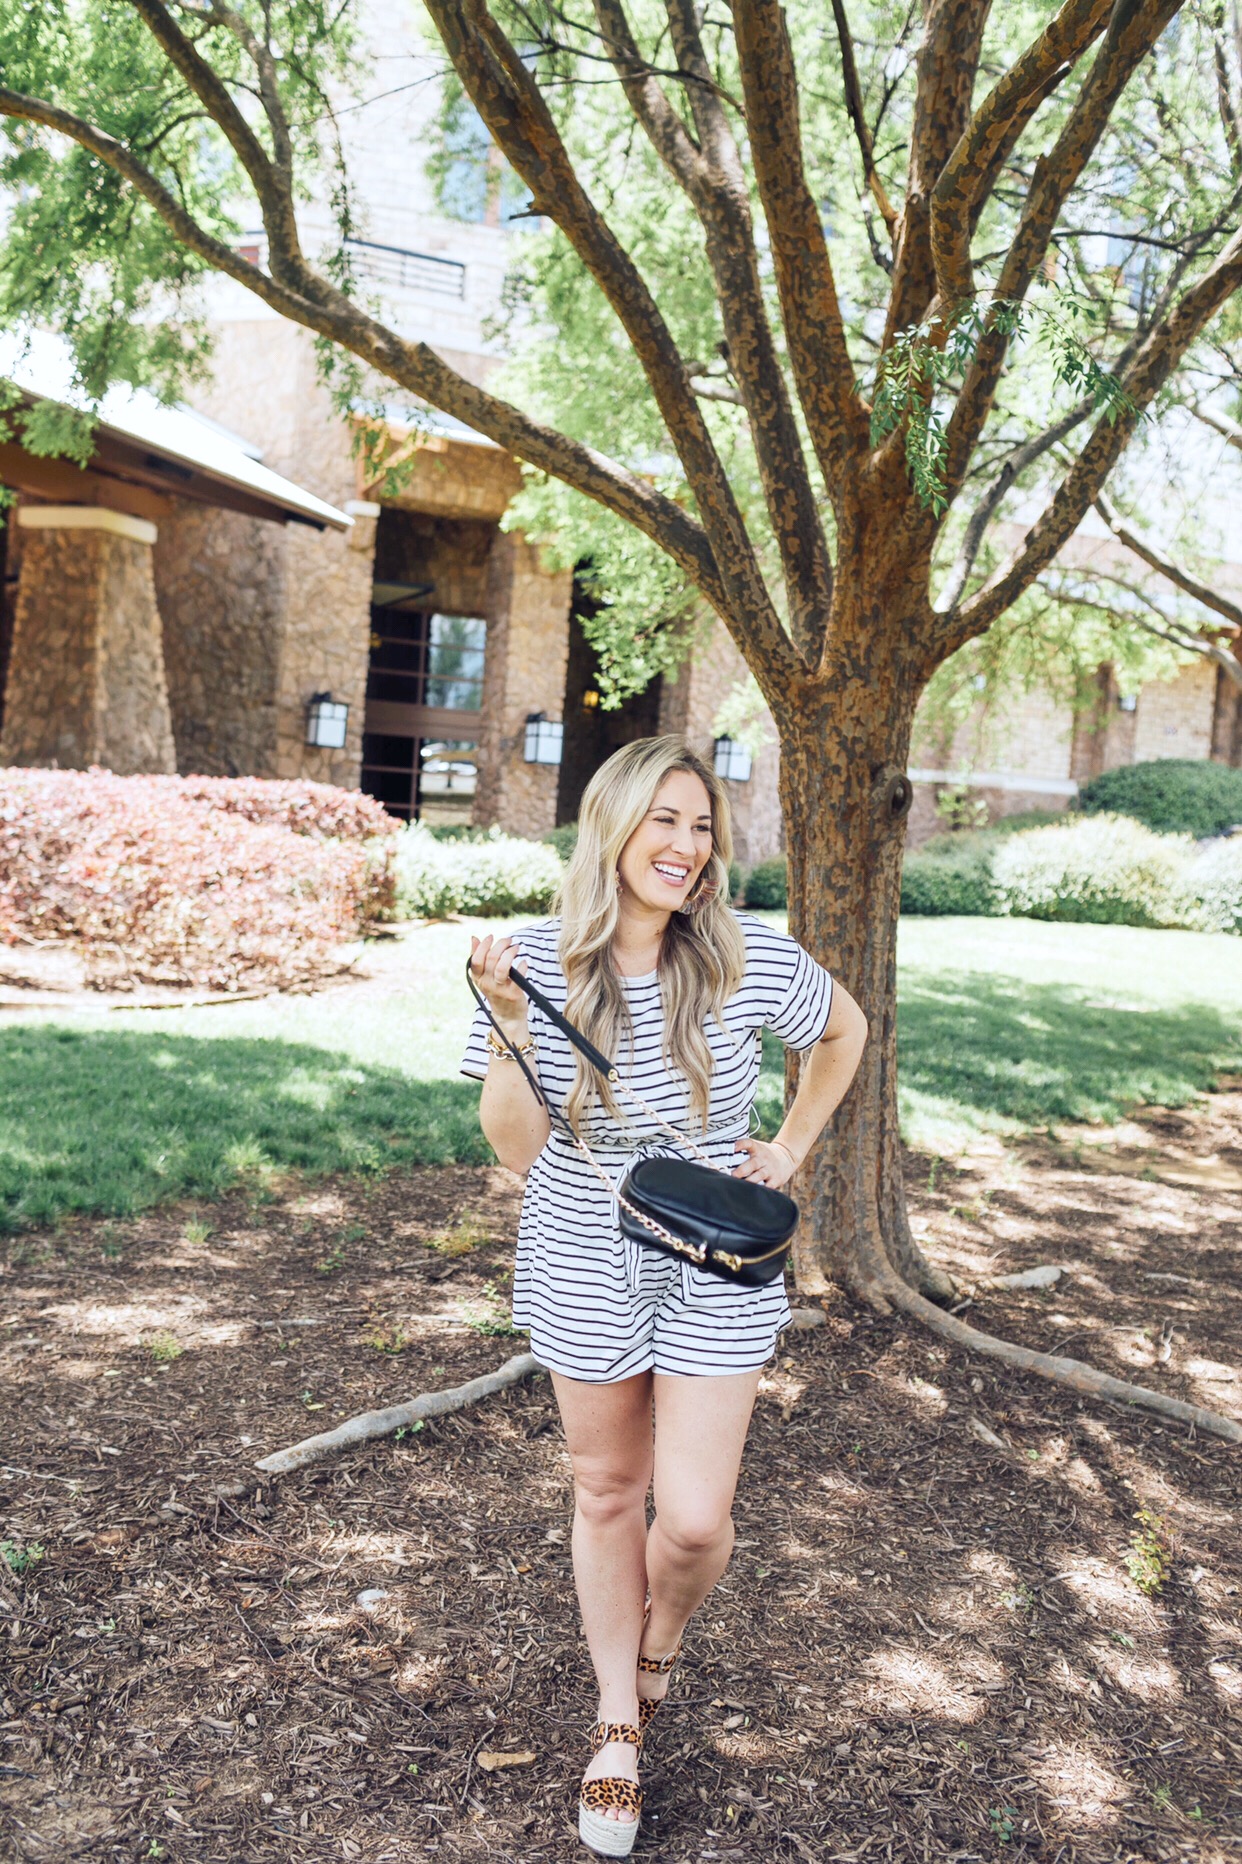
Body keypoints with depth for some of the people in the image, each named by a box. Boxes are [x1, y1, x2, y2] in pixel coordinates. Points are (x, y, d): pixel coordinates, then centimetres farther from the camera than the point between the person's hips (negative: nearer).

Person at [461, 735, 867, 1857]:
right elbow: (517, 1149, -13)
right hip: (585, 1267, 1)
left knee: (694, 1520, -2)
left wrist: (793, 1147, 3)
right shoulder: (538, 962, -12)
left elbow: (845, 1029, 8)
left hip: (715, 1270, -1)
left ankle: (660, 1643, 35)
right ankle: (619, 1723, 38)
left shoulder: (751, 958, -13)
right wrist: (509, 1023, -25)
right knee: (607, 1492, 15)